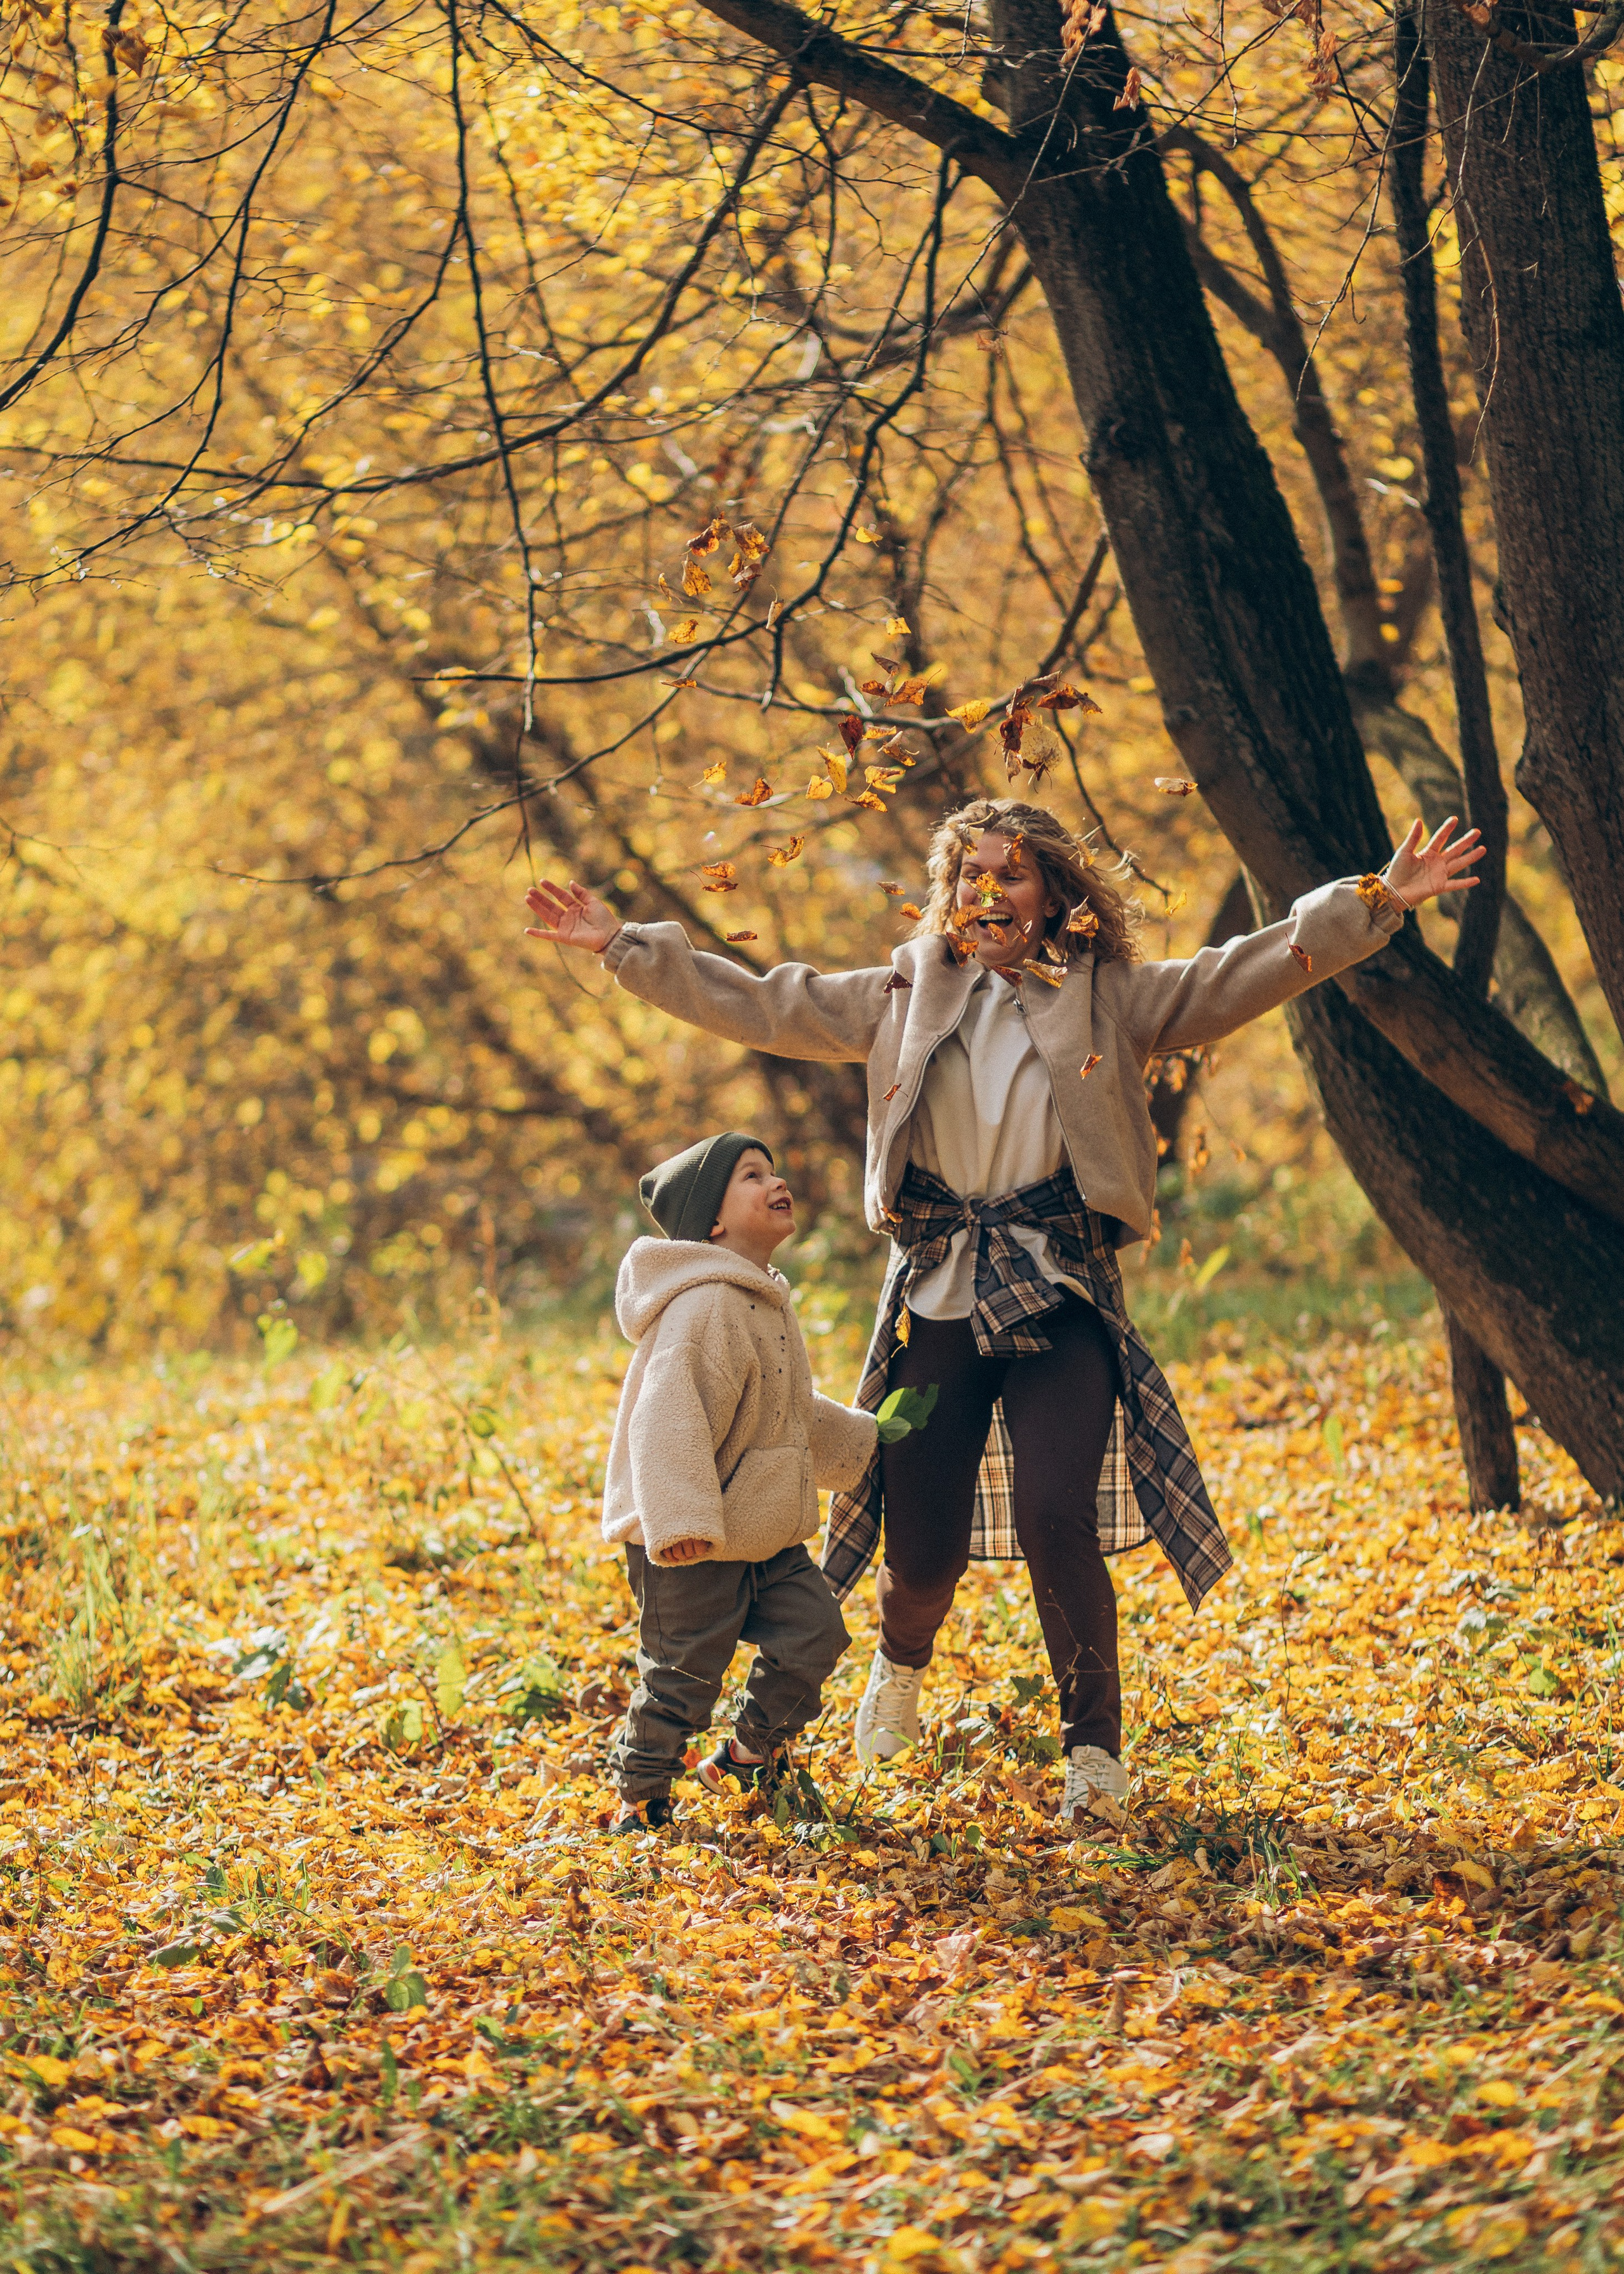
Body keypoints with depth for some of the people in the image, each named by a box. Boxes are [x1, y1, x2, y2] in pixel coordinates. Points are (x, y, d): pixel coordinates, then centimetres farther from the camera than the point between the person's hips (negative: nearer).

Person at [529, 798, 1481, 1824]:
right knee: (922, 1546, 2)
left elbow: (1258, 969, -1)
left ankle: (1095, 1748, -2)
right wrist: (625, 944, 14)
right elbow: (757, 1004, 16)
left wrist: (1376, 903, -13)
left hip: (1060, 1298, -2)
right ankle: (903, 1661, 39)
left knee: (1058, 1521, -19)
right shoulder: (904, 999, 11)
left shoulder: (1113, 999, 5)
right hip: (939, 1299, 2)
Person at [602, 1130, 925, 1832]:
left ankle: (751, 1753, 25)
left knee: (813, 1630, 6)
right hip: (692, 1544, -9)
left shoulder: (766, 1303, 12)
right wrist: (680, 1522, -37)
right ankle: (641, 1803, 13)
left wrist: (861, 1439, 37)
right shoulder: (703, 1306, -22)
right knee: (682, 1675, -3)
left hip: (763, 1534, 9)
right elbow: (669, 1420, -30)